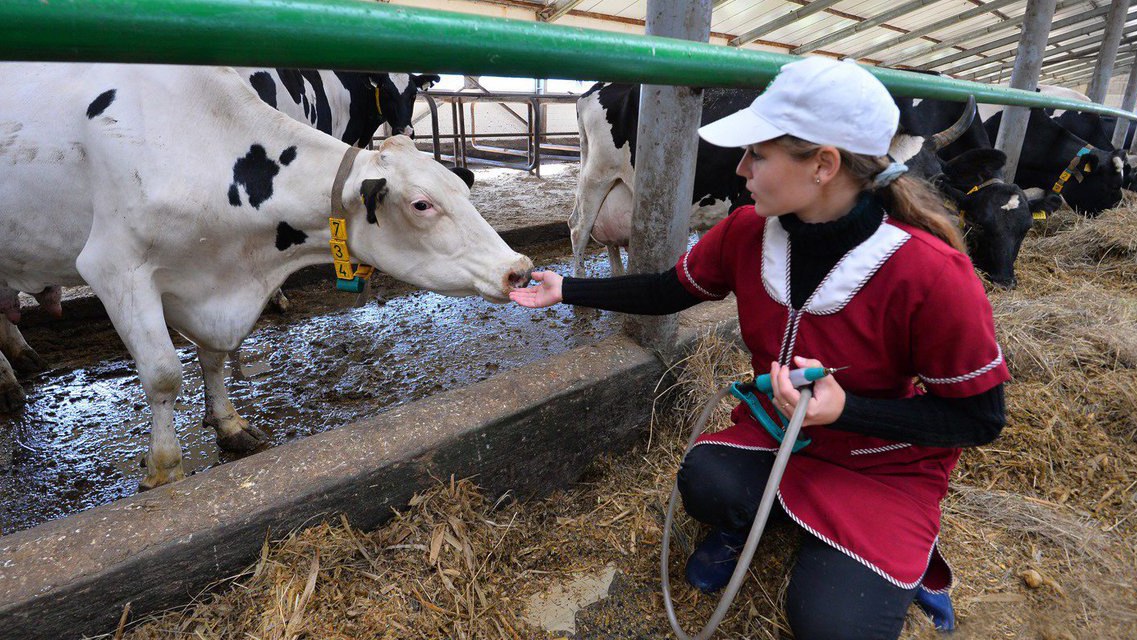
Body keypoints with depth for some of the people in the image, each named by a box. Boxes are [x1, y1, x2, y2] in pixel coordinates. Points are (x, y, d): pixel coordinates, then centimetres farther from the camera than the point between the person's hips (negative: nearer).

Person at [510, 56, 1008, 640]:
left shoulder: (930, 272, -28)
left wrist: (844, 409, -30)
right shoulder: (746, 232, -13)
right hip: (777, 430, 3)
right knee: (705, 481, -27)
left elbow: (980, 419, -17)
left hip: (885, 466, -3)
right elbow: (669, 290, 2)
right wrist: (567, 290, 2)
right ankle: (742, 521, 11)